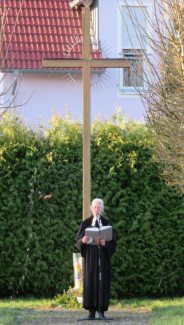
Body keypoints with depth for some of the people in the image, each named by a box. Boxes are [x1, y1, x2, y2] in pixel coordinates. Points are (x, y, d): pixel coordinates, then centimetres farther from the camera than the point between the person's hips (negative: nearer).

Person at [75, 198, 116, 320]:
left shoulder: (107, 224, 6)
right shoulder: (86, 224, 9)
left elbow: (113, 243, 1)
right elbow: (77, 241, 4)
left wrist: (104, 243, -20)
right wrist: (83, 240, -19)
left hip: (103, 257, 0)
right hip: (90, 256, 0)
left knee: (103, 281, -4)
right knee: (90, 281, -4)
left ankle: (102, 311, -2)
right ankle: (91, 311, -3)